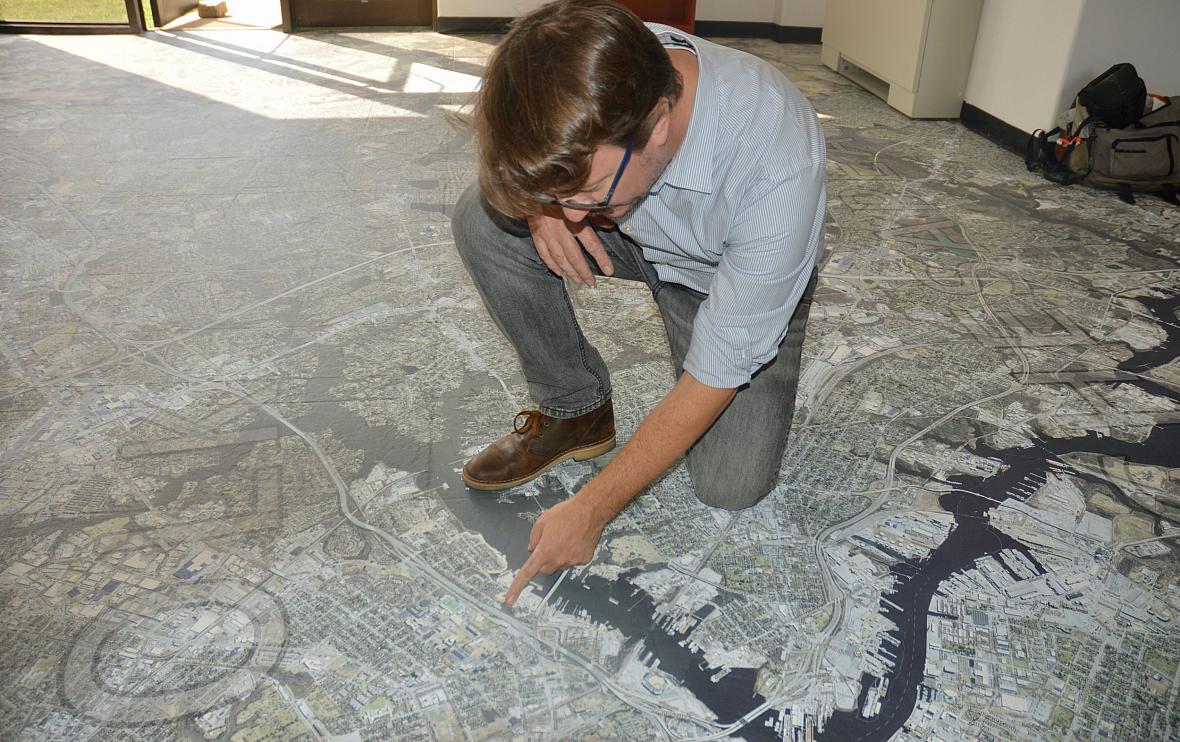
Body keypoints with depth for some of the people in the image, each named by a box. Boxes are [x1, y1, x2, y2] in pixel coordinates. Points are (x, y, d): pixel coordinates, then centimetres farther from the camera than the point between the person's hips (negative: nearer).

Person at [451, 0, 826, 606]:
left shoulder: (778, 168, -41)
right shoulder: (603, 70, -29)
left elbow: (714, 378, -32)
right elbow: (515, 148, -4)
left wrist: (591, 510, -26)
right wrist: (544, 201, -29)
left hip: (731, 277, -3)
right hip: (637, 233, 4)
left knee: (731, 485, -16)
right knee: (483, 217, -21)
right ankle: (577, 412, -3)